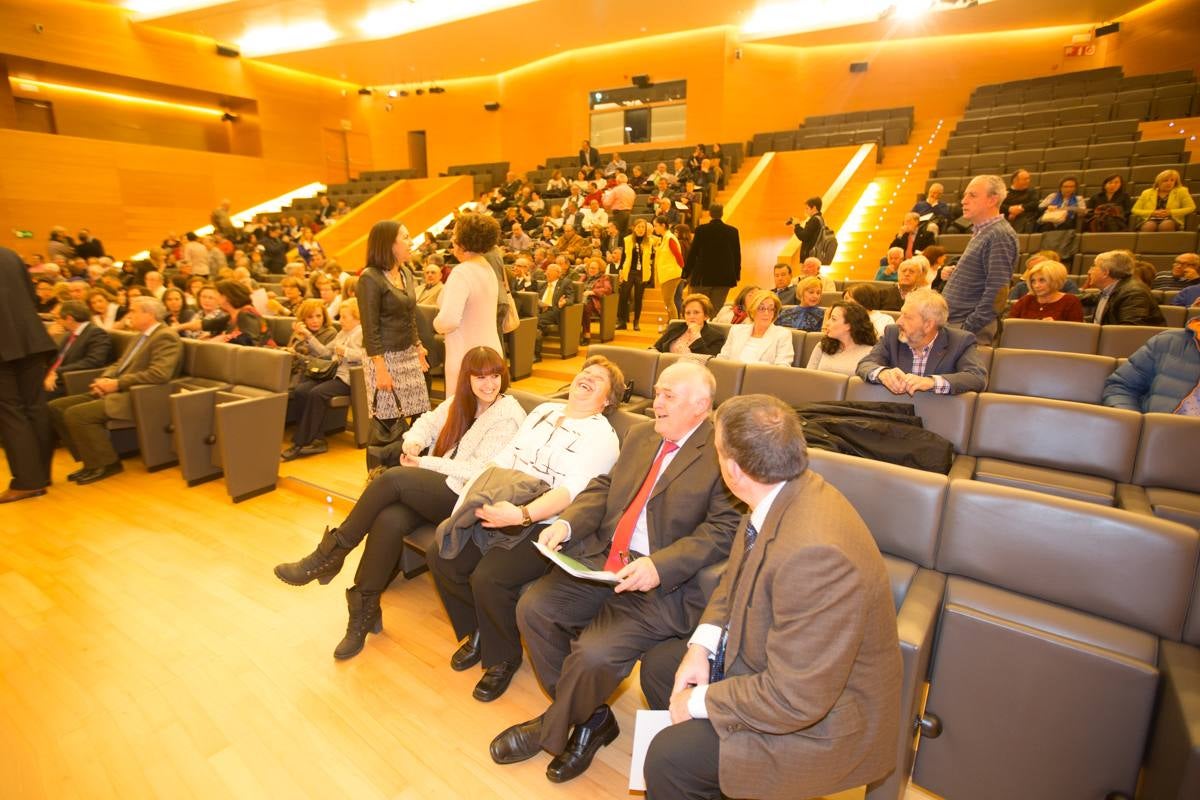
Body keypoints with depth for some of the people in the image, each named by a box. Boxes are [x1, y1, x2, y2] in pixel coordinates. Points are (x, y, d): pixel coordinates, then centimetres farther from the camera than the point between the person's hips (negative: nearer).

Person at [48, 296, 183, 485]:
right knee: (56, 408, 4)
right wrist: (104, 379, 1)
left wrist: (117, 384, -18)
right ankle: (91, 459, 8)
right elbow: (119, 364, 24)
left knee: (76, 414, -23)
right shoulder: (142, 336, 20)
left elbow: (159, 374, -25)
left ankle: (106, 464, -5)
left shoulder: (166, 337, -13)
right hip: (118, 391, 10)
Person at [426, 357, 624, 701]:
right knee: (440, 556, -6)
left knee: (488, 577, -26)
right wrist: (474, 494, -1)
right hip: (502, 509, 7)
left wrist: (521, 515, -31)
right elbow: (504, 459, 13)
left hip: (545, 525, -7)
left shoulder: (602, 436, -5)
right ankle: (476, 632, 20)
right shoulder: (545, 410, 16)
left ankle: (502, 658, 6)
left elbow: (572, 490, -19)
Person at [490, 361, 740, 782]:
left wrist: (660, 566, -27)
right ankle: (590, 716, 17)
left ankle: (551, 729, 14)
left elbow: (723, 530, -17)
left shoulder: (723, 454, -10)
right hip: (603, 560, 7)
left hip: (667, 584, -7)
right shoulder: (641, 435, 12)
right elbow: (604, 488, 14)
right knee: (533, 607, -5)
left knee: (594, 653, -23)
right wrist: (567, 522, -4)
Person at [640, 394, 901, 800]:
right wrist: (701, 646, -6)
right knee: (657, 666, 14)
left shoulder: (815, 553, -38)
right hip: (768, 656, 8)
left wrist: (699, 702, -16)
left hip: (821, 717, -8)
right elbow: (733, 578, 7)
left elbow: (794, 700, -30)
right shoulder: (781, 493, -10)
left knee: (667, 760, -17)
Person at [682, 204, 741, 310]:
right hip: (724, 278, 2)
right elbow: (737, 254, 6)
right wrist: (736, 274, 16)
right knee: (717, 308, 6)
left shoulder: (701, 230, -6)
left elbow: (692, 253, -4)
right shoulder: (732, 231, 1)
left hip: (702, 277, -2)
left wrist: (686, 273, 4)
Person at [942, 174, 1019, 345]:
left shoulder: (1000, 236, -12)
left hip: (967, 328, -9)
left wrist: (968, 329, -20)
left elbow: (997, 291, -20)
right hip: (951, 322, 9)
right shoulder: (981, 232, 17)